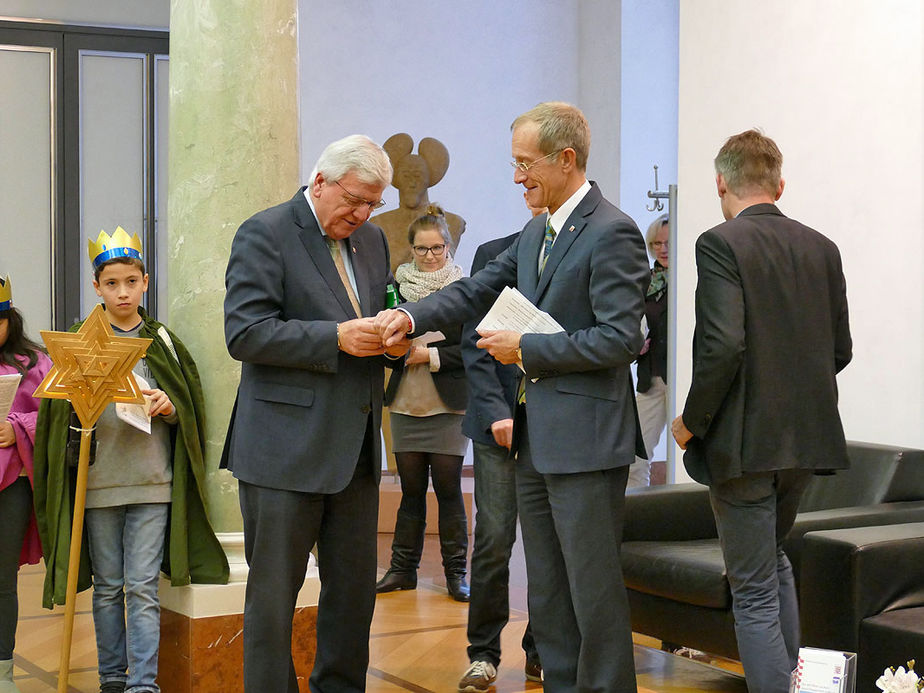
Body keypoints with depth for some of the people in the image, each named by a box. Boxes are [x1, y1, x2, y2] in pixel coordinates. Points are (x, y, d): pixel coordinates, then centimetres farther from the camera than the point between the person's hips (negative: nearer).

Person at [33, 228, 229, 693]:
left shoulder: (164, 343, 9)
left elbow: (190, 411, 10)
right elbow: (61, 413, 6)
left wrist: (168, 407, -11)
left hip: (152, 482, 0)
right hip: (98, 482, 1)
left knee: (142, 588, -5)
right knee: (107, 588, 7)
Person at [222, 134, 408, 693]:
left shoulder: (372, 239, 14)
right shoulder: (265, 234, -7)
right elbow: (246, 333, -16)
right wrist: (337, 338, -23)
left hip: (356, 447, 7)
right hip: (286, 449, -7)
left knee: (355, 585, 12)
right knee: (275, 590, 2)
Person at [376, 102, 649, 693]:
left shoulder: (611, 233, -14)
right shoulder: (536, 233, 14)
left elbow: (621, 338, -20)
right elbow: (478, 290, 14)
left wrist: (526, 349, -15)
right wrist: (411, 317, -4)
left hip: (585, 439, -9)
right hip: (537, 440, 9)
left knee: (594, 588, -2)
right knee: (548, 593, 16)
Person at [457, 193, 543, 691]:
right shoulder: (493, 255, 7)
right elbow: (474, 344, 4)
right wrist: (497, 412, -5)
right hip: (500, 420, 0)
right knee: (494, 540, -3)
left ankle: (541, 651, 15)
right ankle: (483, 652, 10)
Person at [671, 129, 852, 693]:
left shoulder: (721, 244, -13)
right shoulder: (821, 248, 6)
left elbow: (723, 345, -23)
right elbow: (840, 349, 9)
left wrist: (692, 422, -11)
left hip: (744, 440, -7)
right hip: (810, 435, 7)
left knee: (754, 592, 1)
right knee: (774, 556, 27)